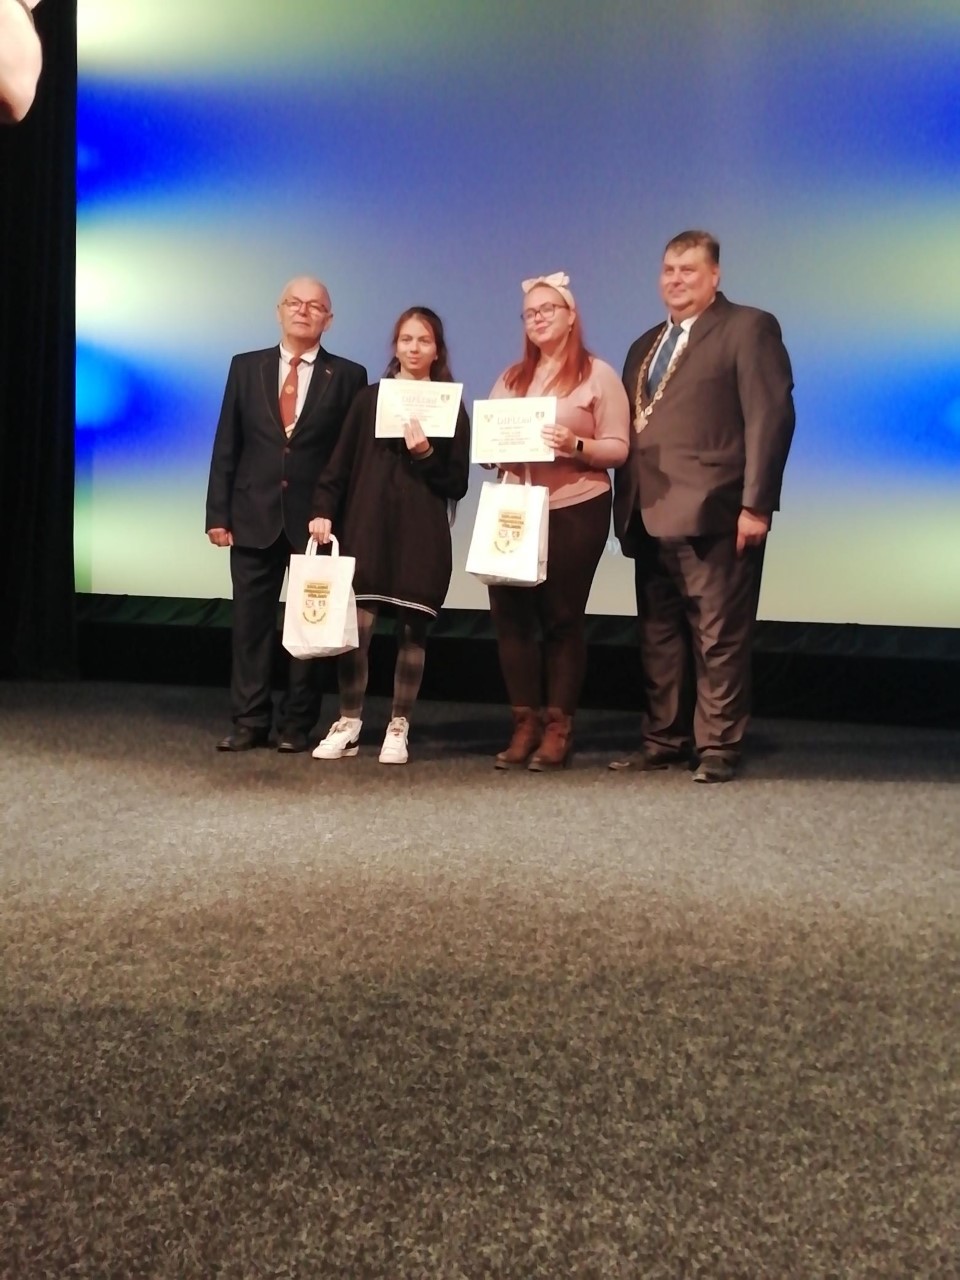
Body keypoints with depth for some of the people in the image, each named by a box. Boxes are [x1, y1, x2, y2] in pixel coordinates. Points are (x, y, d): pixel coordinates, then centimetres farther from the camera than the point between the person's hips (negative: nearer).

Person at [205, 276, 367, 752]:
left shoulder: (347, 376, 3)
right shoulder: (245, 367, 8)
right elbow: (226, 446, 6)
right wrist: (218, 513, 0)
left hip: (317, 520, -1)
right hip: (254, 517, 2)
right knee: (250, 621, 4)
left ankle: (297, 725, 14)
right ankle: (249, 721, 13)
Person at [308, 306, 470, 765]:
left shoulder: (451, 409, 6)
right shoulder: (369, 399, 9)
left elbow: (457, 483, 3)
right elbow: (340, 465, 5)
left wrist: (426, 454, -13)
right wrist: (323, 511, -7)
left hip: (422, 536, 0)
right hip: (366, 528, 0)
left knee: (412, 631, 1)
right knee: (355, 626, -7)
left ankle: (398, 729, 12)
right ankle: (348, 725, 5)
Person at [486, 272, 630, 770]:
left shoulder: (598, 374, 1)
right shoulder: (511, 378, 17)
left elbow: (618, 448, -4)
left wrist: (576, 444, -21)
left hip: (574, 510, -4)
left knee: (562, 617, 0)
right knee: (510, 613, -1)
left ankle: (557, 729, 8)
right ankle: (524, 725, 7)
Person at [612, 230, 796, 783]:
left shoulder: (748, 328, 0)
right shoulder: (645, 346, 23)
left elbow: (770, 417, -9)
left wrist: (756, 504, -16)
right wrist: (627, 507, 11)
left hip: (712, 513, -7)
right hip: (652, 516, 8)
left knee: (719, 638, -2)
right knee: (659, 637, 11)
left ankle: (718, 748, 5)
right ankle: (665, 740, 20)